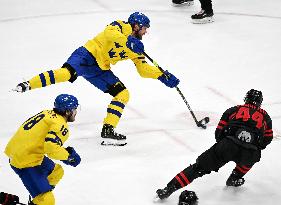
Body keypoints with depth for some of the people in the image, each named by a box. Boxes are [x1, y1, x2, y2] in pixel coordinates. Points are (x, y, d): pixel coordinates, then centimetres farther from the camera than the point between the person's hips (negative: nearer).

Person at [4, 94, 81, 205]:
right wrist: (68, 155, -9)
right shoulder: (60, 125, -14)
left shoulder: (48, 113, 11)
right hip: (25, 161, -10)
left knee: (57, 172, 25)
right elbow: (51, 148, -26)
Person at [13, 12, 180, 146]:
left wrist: (163, 76, 9)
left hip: (99, 69, 8)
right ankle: (27, 85, -36)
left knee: (123, 94, -1)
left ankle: (108, 130, -3)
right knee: (67, 73, -36)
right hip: (88, 55, -8)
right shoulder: (122, 27, -2)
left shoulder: (135, 49, 17)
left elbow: (144, 69, 19)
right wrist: (128, 41, -38)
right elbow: (110, 33, -25)